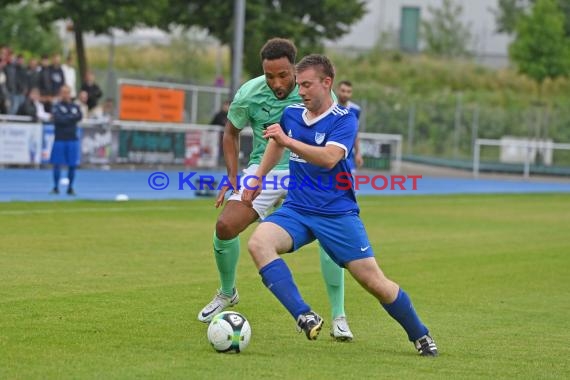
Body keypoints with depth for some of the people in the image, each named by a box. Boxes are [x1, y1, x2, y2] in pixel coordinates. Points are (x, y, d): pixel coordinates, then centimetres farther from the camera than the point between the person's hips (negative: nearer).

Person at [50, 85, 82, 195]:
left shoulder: (75, 107, 10)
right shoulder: (57, 106, 1)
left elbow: (79, 117, -8)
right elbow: (58, 119, -14)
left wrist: (66, 118, -18)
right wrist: (72, 117, -7)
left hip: (72, 139, 3)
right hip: (60, 139, -3)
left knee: (72, 165, 3)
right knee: (57, 164, -2)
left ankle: (70, 188, 12)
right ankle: (56, 187, 7)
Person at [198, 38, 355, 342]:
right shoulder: (249, 93, -13)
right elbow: (231, 132, 6)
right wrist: (232, 177, -2)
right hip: (263, 169, 1)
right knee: (225, 226, -15)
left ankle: (339, 319, -12)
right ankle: (226, 293, 17)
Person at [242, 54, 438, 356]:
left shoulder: (344, 120, -10)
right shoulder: (291, 114, 7)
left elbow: (329, 158, -28)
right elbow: (276, 144, 30)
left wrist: (288, 141, -34)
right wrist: (257, 178, 27)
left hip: (337, 213, -4)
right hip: (296, 209, 4)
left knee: (373, 281, -5)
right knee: (258, 242, -27)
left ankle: (420, 336, 20)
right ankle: (304, 316, -35)